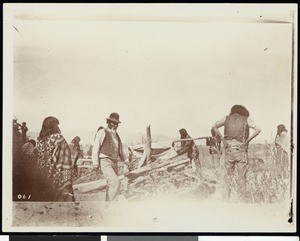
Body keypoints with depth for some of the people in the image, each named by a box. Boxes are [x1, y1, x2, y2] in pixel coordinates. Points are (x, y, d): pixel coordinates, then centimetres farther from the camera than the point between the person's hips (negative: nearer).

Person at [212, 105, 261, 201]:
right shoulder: (246, 119, 2)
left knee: (228, 174, 16)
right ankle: (242, 199, 7)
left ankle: (226, 196, 10)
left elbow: (214, 127, 13)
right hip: (241, 150, -2)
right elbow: (258, 129, -12)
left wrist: (222, 138, 7)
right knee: (241, 177, 6)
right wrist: (248, 140, -9)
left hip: (229, 149, 2)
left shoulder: (226, 118, 8)